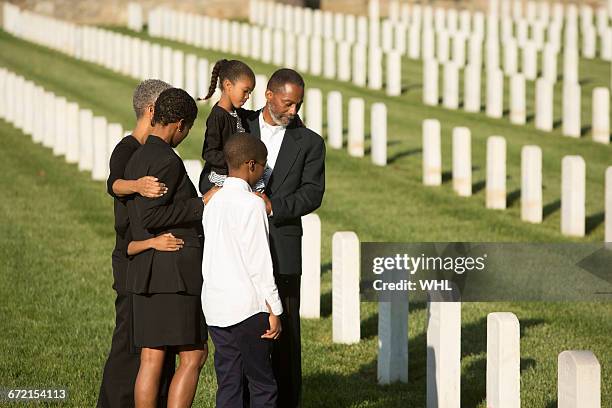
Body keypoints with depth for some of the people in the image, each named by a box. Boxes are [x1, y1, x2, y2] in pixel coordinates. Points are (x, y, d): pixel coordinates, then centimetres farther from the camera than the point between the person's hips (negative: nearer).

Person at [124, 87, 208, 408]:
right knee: (193, 357, -4)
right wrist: (201, 205, -15)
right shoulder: (167, 161, -13)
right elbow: (150, 216, -21)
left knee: (151, 359, 6)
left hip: (146, 271, 9)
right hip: (175, 272, -9)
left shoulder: (137, 159, 16)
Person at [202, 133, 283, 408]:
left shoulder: (213, 202, 11)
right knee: (262, 385, -2)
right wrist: (274, 310, -10)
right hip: (246, 307, -7)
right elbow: (260, 262, -14)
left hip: (215, 306, 7)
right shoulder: (251, 203, -11)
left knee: (228, 385, 7)